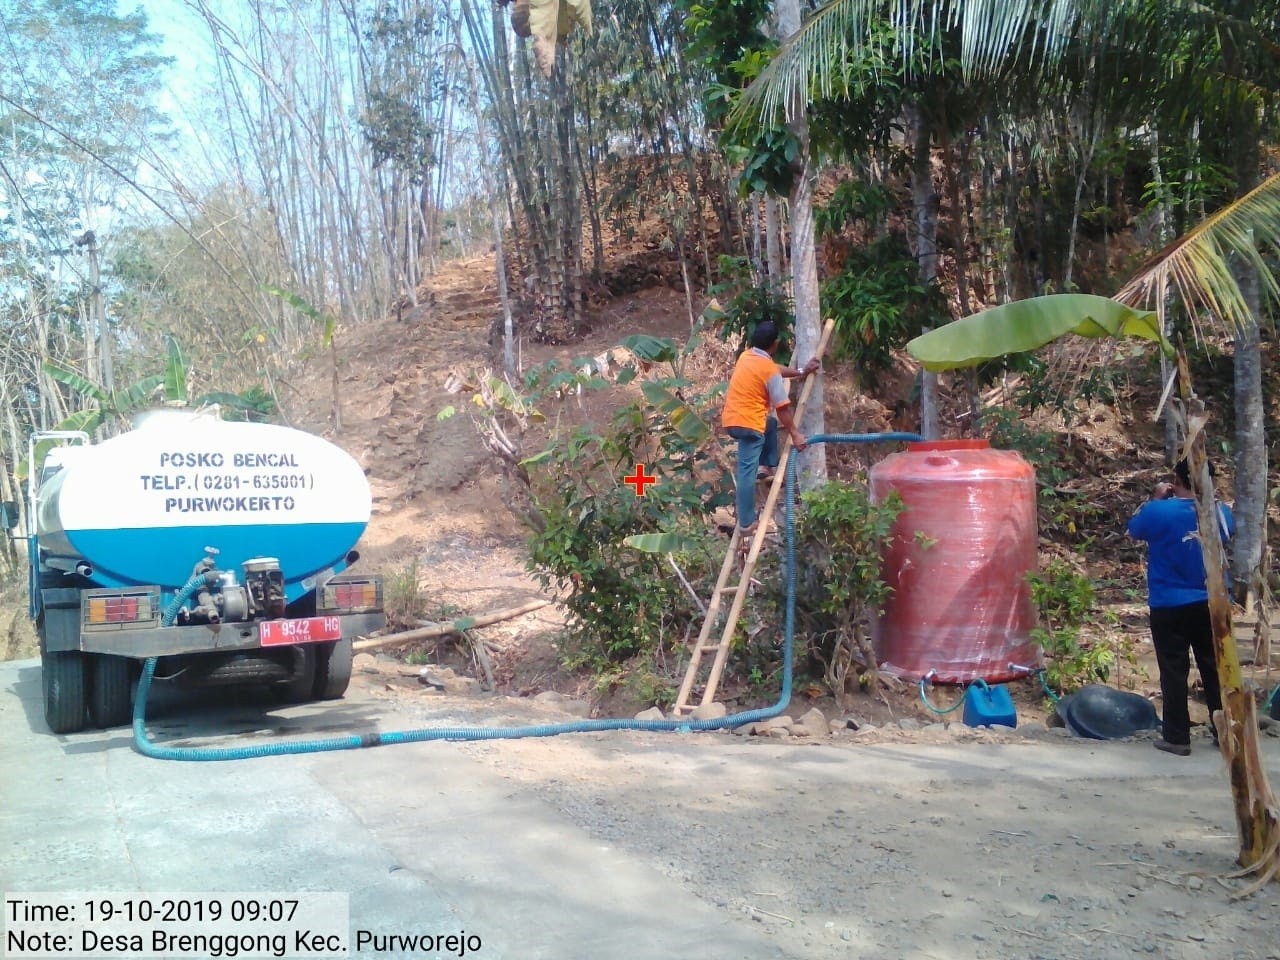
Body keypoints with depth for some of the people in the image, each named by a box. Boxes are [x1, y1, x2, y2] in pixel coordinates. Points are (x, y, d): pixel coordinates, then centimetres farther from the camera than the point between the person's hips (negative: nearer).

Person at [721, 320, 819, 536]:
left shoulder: (746, 357, 10)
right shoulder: (769, 370, -13)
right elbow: (782, 408, -9)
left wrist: (800, 372, 26)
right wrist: (795, 434, -1)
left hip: (731, 420, 9)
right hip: (748, 423, -9)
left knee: (771, 423, 33)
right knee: (747, 472, -5)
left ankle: (767, 466, 23)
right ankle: (747, 523, -2)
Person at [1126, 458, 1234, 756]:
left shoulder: (1158, 511, -16)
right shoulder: (1220, 512, -3)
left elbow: (1134, 528, 4)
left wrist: (1155, 499, 11)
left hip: (1169, 606, -4)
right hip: (1211, 603, 4)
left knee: (1174, 672, 3)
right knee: (1215, 668, 13)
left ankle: (1177, 738, 6)